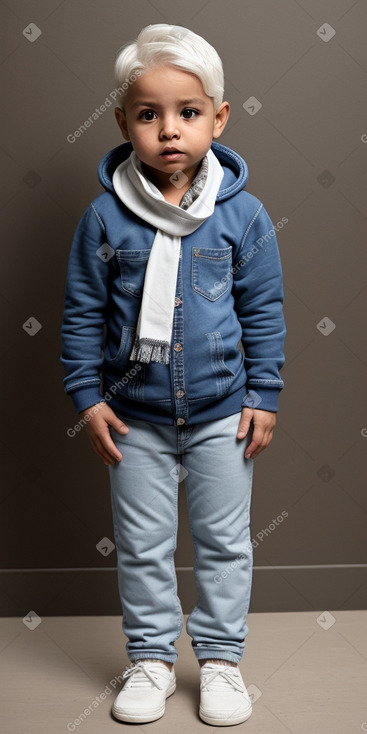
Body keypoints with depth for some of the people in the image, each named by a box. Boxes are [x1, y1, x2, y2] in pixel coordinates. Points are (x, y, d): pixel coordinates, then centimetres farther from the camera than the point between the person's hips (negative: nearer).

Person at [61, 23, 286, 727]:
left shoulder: (242, 214, -7)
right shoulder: (105, 216, -8)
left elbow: (264, 311, 0)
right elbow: (82, 313, -1)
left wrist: (263, 397, -2)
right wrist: (87, 397, -4)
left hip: (221, 412, 0)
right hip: (136, 417, 0)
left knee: (224, 540, 11)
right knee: (142, 544, 12)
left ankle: (220, 656, 29)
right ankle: (151, 657, 30)